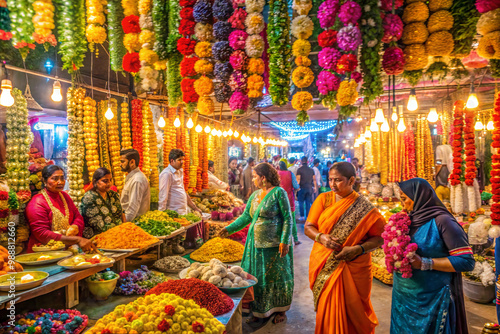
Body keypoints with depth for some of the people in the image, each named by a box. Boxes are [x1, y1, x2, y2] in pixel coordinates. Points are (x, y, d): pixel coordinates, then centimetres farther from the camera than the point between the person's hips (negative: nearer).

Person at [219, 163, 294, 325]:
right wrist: (229, 229, 1)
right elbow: (246, 216, 11)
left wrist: (285, 241, -18)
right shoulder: (255, 195, 9)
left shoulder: (278, 192, -10)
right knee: (256, 277, 11)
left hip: (274, 245, -6)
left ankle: (279, 310, 27)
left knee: (276, 277, 7)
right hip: (256, 244, 7)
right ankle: (260, 311, 26)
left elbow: (287, 218, -12)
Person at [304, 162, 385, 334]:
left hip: (353, 267, -2)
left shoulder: (364, 208, -6)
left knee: (351, 311, 8)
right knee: (327, 310, 13)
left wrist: (358, 249, -20)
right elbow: (308, 227, 1)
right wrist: (321, 237, -19)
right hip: (324, 266, 2)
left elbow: (379, 237, -6)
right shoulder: (323, 199, 1)